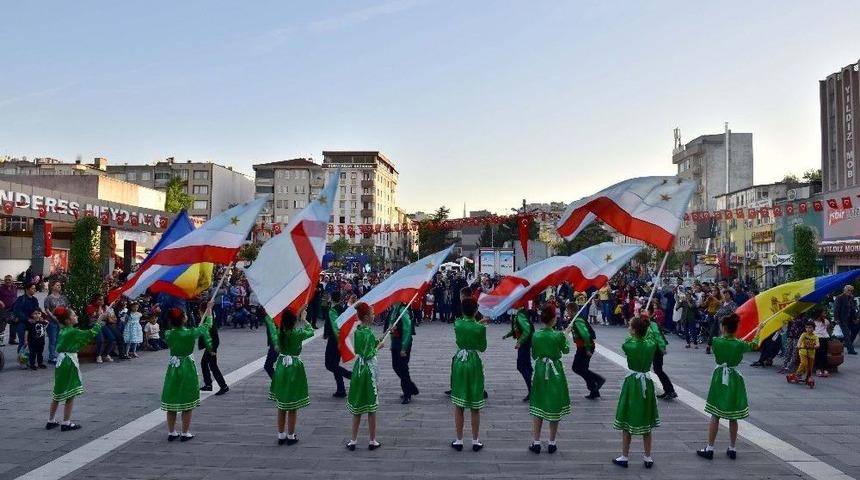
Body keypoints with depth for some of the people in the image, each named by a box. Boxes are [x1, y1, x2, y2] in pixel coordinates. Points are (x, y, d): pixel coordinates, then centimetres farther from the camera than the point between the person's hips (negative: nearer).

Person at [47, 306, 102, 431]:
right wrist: (99, 322, -10)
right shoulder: (73, 332, -15)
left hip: (60, 363, 9)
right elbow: (90, 334, -18)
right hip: (69, 363, -9)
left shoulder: (62, 331, 10)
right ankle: (66, 423, 4)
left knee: (58, 394, 17)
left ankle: (51, 421, 26)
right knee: (70, 395, 0)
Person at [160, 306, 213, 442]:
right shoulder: (190, 333, -16)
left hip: (172, 369, 4)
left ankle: (171, 432, 21)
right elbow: (207, 325, -3)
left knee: (171, 402, 13)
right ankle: (185, 433, 13)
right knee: (187, 403, 7)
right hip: (188, 369, -3)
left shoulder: (168, 335, -7)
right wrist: (209, 308, 10)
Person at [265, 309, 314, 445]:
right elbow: (311, 332, 3)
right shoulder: (298, 334, -18)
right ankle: (291, 436, 14)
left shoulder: (278, 333, -8)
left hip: (280, 367, 5)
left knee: (281, 405, 16)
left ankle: (281, 435, 24)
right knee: (292, 406, 7)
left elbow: (270, 323, 14)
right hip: (294, 369, -4)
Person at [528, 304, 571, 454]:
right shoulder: (559, 335, -14)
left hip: (539, 371, 2)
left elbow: (534, 355, 4)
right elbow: (566, 350, 5)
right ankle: (551, 443, 15)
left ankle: (536, 442, 12)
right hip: (555, 372, -2)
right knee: (554, 407, 10)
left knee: (538, 408, 11)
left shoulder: (535, 335, -6)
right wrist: (566, 336, 21)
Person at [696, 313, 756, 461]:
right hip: (734, 381, 1)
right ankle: (732, 449, 21)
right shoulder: (740, 345, -11)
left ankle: (709, 448, 9)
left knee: (715, 416, 7)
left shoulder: (716, 342, -14)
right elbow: (753, 345, 8)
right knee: (733, 418, 12)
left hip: (719, 379, -1)